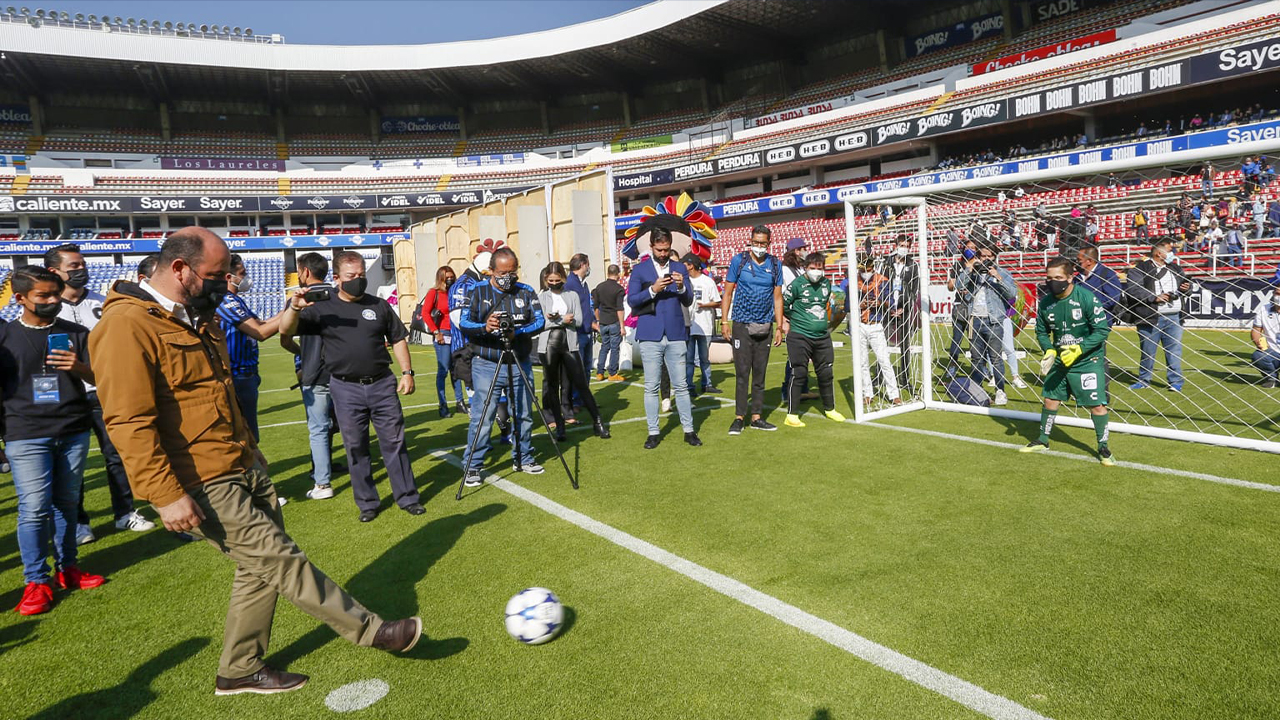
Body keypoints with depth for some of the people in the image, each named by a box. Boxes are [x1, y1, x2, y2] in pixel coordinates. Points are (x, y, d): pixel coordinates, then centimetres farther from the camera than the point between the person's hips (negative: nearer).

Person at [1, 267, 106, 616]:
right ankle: (36, 582, 5)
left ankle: (67, 567, 21)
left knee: (67, 502, 9)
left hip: (74, 432, 2)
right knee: (34, 507, -6)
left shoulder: (76, 333, 7)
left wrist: (80, 368, -17)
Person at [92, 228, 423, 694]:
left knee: (259, 568, 13)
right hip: (204, 485, -9)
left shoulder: (196, 318, 13)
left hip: (245, 468, 10)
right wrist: (167, 496, -24)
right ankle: (373, 631, 6)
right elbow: (129, 423, -23)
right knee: (281, 560, -3)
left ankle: (239, 671, 30)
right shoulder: (127, 327, -18)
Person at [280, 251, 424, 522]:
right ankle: (367, 503, 20)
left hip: (382, 384, 1)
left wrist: (407, 372, 4)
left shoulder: (379, 305, 7)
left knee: (394, 442, 5)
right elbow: (286, 329, -8)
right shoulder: (322, 308, 0)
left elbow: (398, 339, 12)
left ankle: (407, 497, 16)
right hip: (346, 389, -1)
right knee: (356, 448, 7)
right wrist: (295, 307, -27)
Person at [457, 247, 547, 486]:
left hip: (520, 365, 3)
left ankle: (524, 459, 29)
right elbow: (463, 322, -9)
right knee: (482, 418, -3)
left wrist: (518, 332, -21)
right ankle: (473, 467, 7)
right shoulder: (477, 292, 0)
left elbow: (539, 321, -3)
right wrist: (484, 327, -29)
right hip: (487, 365, -3)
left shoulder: (526, 292, 6)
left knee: (523, 415, 12)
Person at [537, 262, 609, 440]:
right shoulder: (541, 298, 6)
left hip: (569, 344, 0)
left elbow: (579, 320, -2)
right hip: (548, 345, 0)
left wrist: (554, 319, -10)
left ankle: (597, 422, 7)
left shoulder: (572, 295, 8)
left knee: (581, 384, -1)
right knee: (552, 386, 5)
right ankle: (559, 426, 14)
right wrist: (563, 320, -10)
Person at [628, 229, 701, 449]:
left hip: (675, 334, 1)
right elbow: (631, 300, -3)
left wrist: (681, 287, -13)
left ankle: (689, 430, 12)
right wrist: (653, 289, -18)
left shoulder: (679, 268, 10)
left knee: (680, 385, 4)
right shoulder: (640, 269, 5)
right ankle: (653, 432, 11)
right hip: (650, 335, -1)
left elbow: (688, 301, 7)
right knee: (651, 387, 3)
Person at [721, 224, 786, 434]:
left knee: (760, 374, 8)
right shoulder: (738, 260, -1)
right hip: (741, 325, -3)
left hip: (764, 327, 3)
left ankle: (756, 417, 16)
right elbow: (728, 293, 1)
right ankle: (739, 417, 2)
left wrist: (779, 326, 5)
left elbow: (777, 297, 9)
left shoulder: (775, 265, 7)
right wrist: (724, 321, -6)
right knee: (742, 373, -5)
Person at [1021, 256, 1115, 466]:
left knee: (1097, 404, -6)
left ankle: (1103, 448, 11)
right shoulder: (1045, 302, -4)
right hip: (1060, 359, 5)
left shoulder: (1087, 298, -19)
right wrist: (1049, 350, -10)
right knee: (1050, 399, 13)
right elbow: (1041, 331, 8)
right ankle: (1042, 441, 29)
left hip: (1088, 360, -5)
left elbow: (1102, 329, -17)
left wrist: (1079, 350, -25)